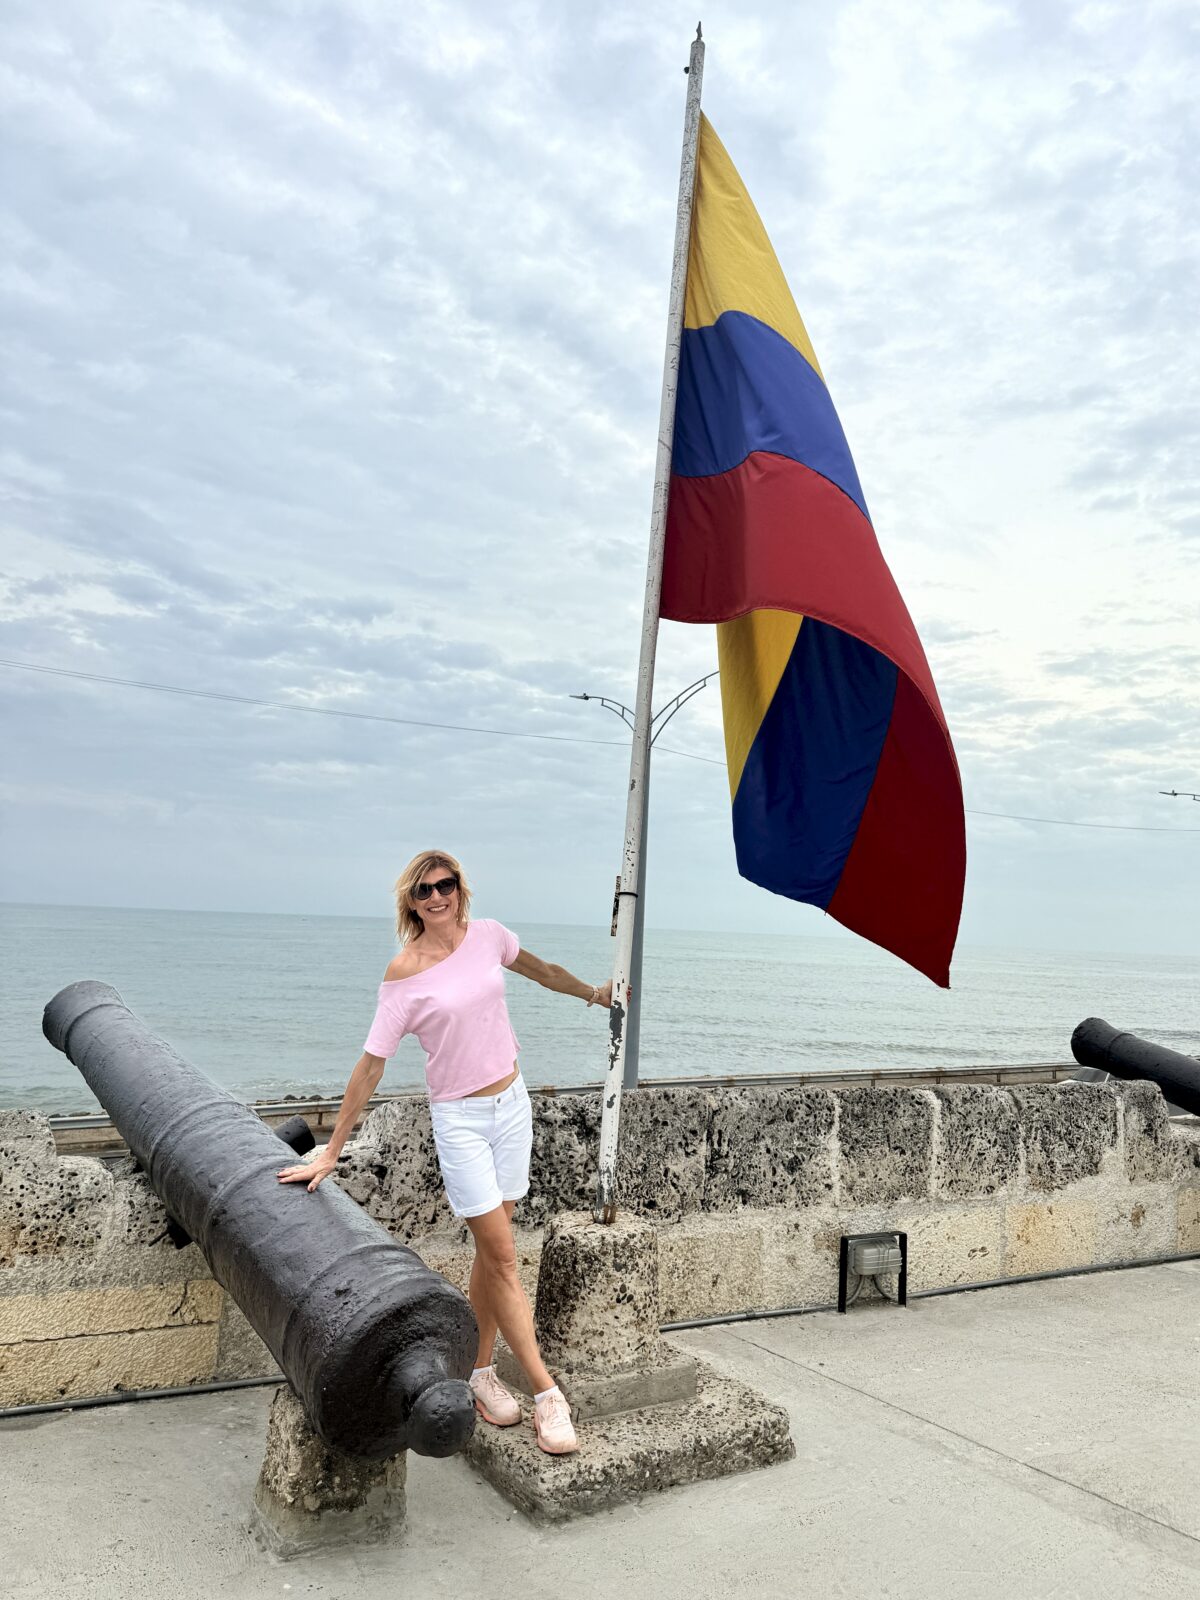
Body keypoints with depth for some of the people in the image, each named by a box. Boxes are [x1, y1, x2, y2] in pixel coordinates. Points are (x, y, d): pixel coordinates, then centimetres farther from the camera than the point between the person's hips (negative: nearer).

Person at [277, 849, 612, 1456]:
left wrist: (593, 993, 26)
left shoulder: (488, 935, -3)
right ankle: (546, 1393, 6)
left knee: (491, 1251, 11)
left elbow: (538, 969, 18)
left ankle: (480, 1371, 27)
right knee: (502, 1255, -2)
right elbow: (371, 1065, -12)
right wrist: (332, 1152, -11)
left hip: (512, 1102, 5)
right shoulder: (405, 975, -15)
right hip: (460, 1117, -4)